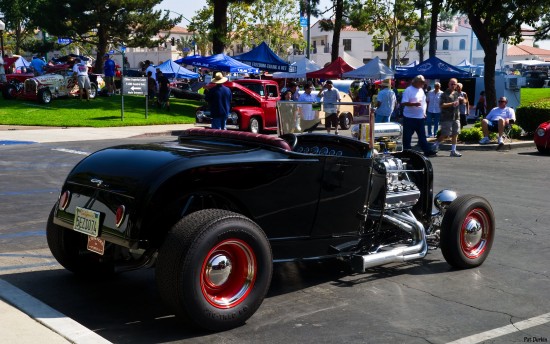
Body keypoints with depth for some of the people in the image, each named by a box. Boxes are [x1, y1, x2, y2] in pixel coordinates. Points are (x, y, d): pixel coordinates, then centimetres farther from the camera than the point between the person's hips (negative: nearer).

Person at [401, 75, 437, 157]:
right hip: (410, 118, -8)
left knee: (422, 136, 10)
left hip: (420, 117, 8)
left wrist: (424, 112, 17)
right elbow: (403, 103, -18)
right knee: (407, 136, 1)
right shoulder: (408, 90, -11)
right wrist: (414, 104, -30)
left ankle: (427, 151, 12)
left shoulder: (421, 90, 14)